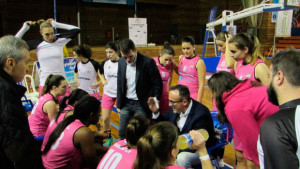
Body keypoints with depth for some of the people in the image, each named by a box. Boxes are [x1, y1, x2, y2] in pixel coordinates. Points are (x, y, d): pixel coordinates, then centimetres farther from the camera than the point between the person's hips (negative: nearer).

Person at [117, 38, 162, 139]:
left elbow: (158, 85, -9)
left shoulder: (148, 62, -15)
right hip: (126, 104, 5)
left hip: (141, 105, -5)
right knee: (122, 134, 12)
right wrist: (119, 105, 10)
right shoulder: (121, 62, 1)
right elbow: (120, 84, 10)